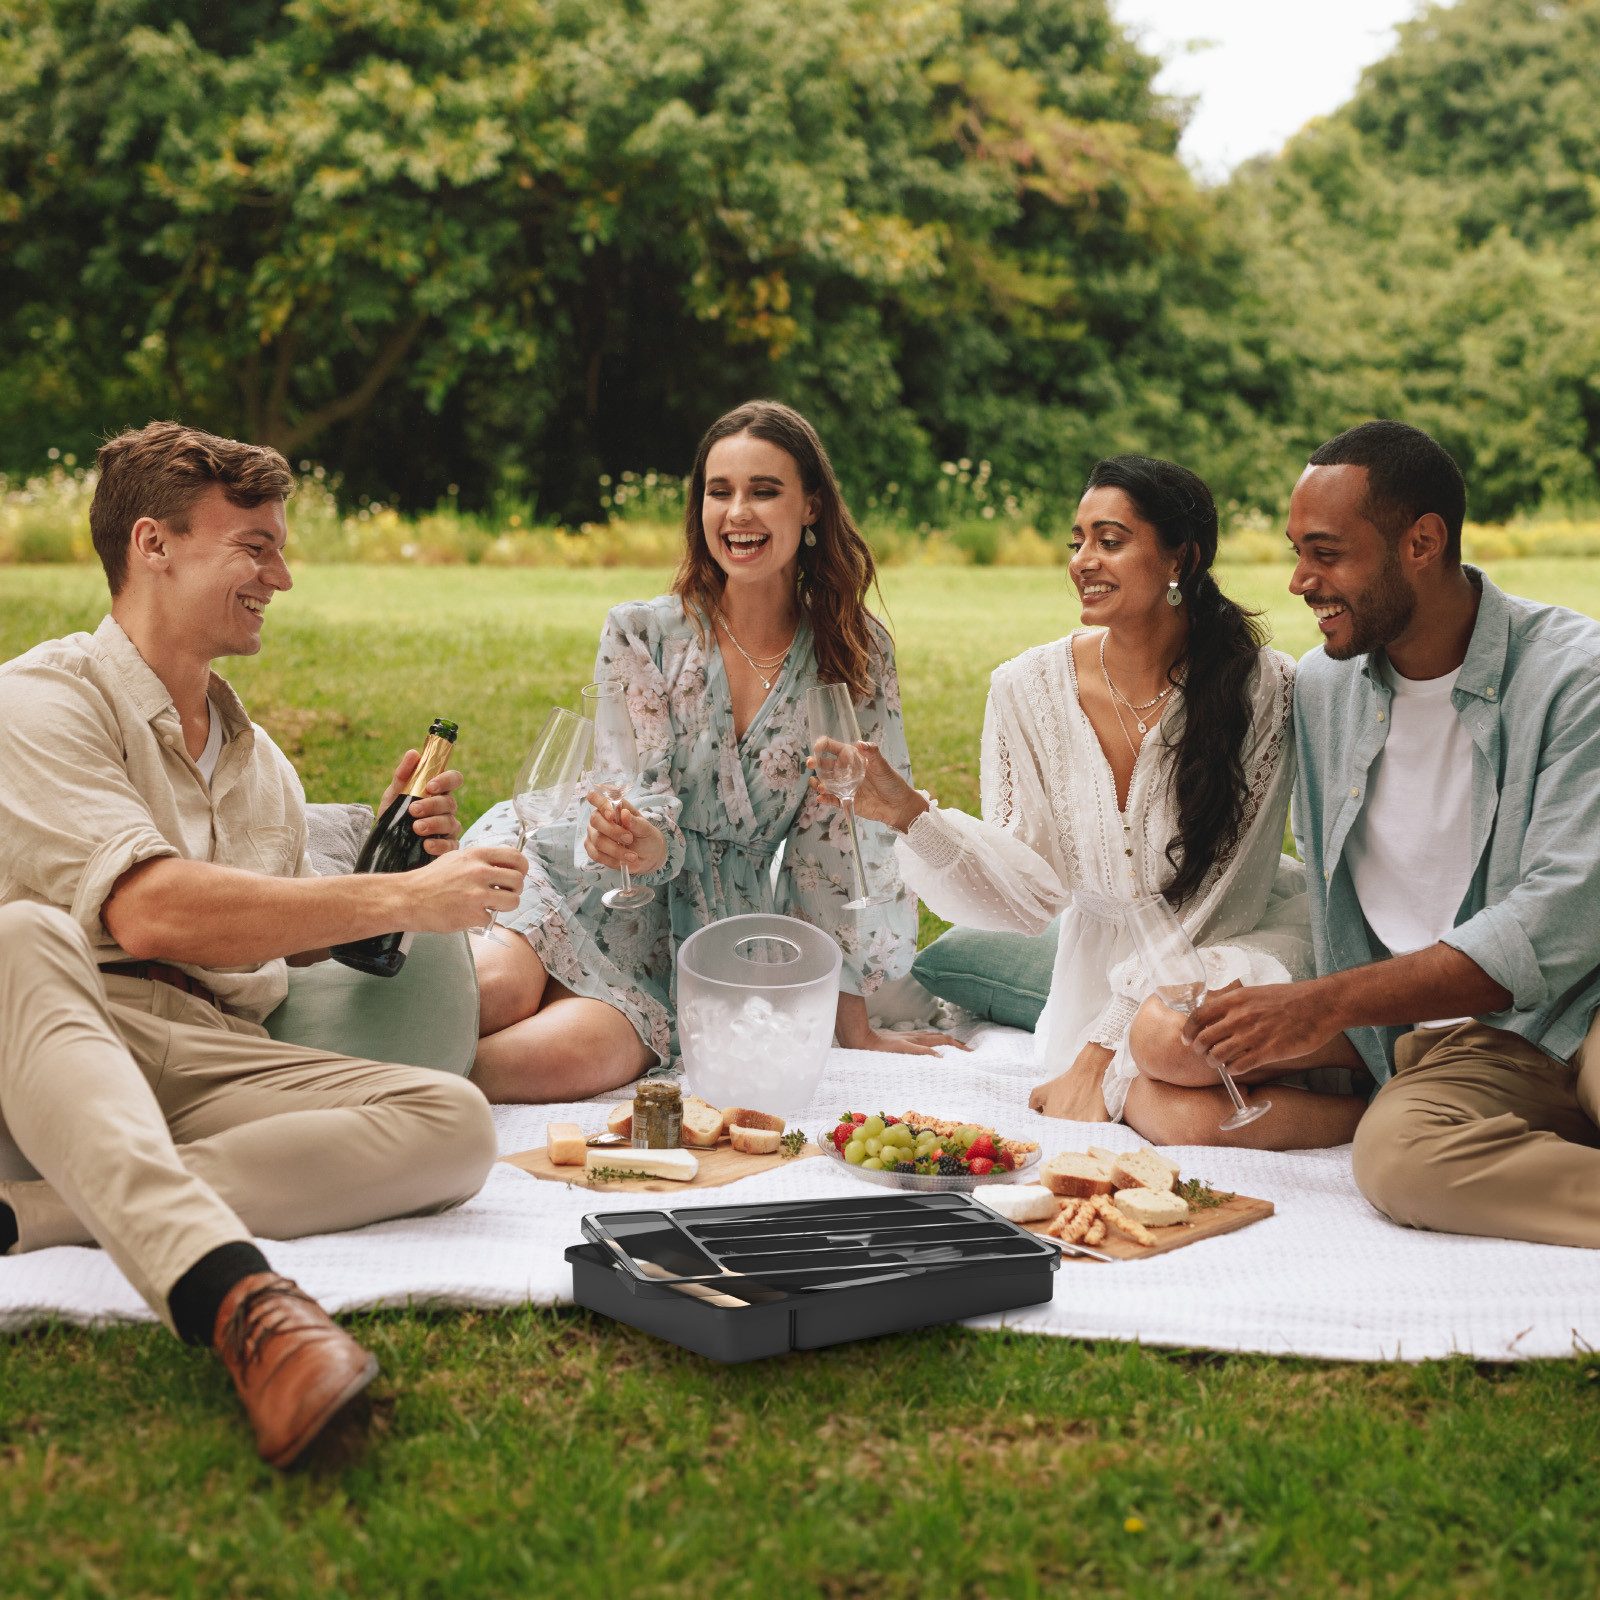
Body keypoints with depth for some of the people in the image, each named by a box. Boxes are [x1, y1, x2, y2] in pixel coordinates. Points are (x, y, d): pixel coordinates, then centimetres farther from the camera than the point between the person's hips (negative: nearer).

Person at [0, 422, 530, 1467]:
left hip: (215, 1065, 6)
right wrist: (404, 898, -15)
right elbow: (151, 913, -17)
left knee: (452, 1121, -21)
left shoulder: (261, 762, 24)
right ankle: (236, 1298, -58)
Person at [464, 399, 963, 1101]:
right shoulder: (641, 633, 0)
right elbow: (650, 793, -3)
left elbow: (847, 830, 1)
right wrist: (645, 842, -30)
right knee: (501, 988, -36)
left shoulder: (857, 653, 2)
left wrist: (852, 1018, 0)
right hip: (606, 887, 0)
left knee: (584, 1052, -31)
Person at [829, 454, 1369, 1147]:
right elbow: (1032, 888, -6)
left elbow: (1221, 897, -13)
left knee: (1172, 1038, -36)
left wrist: (1104, 1049, -15)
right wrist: (911, 814, -22)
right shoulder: (1030, 689, -7)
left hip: (1237, 946, -2)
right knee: (1183, 1117, -30)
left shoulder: (1260, 687, -15)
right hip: (1106, 967, 2)